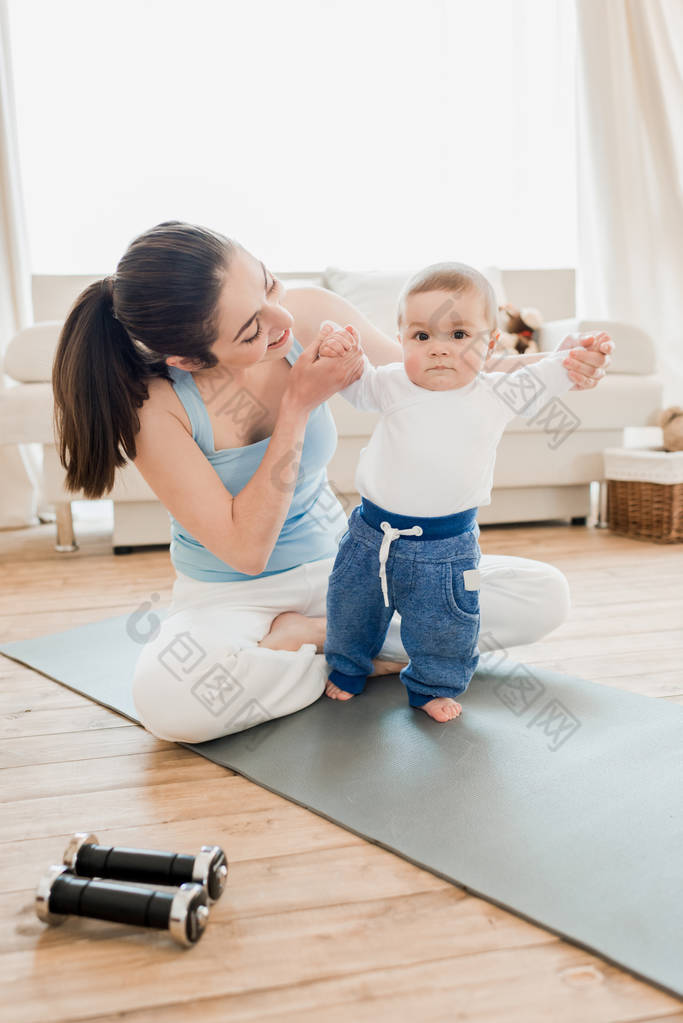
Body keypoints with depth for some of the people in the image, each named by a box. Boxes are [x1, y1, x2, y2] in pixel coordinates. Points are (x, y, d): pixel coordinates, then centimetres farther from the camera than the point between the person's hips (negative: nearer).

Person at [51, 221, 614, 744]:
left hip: (336, 564, 4)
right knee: (165, 694, -38)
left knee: (544, 596, -6)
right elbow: (245, 550, -23)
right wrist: (299, 406, -29)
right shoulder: (152, 402, -23)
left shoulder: (311, 314, -14)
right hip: (229, 595, -3)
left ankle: (308, 635, -5)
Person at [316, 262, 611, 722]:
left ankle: (434, 686, 39)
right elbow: (356, 383, 9)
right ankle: (348, 668, 47)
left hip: (446, 547, -1)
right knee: (353, 609, 18)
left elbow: (542, 379, 10)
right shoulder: (393, 383, -4)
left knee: (443, 625, 10)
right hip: (372, 532, 2)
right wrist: (343, 352, -11)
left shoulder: (496, 395, -3)